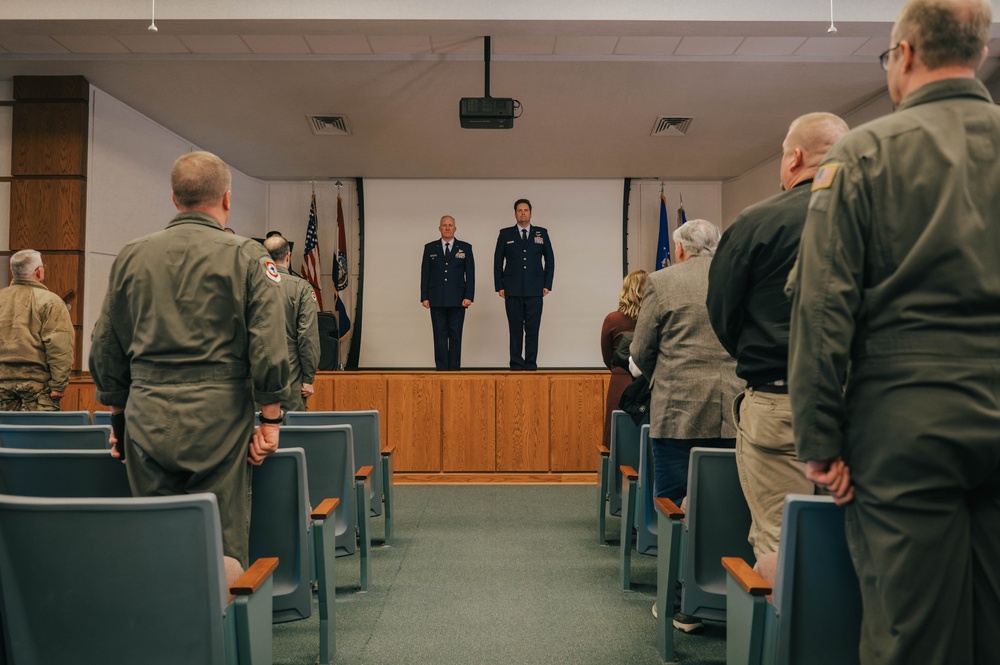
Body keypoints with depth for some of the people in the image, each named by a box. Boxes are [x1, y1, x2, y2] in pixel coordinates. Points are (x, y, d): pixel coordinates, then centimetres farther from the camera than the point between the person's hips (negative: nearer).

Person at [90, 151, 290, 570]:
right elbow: (269, 345, -9)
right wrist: (270, 420, -2)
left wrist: (118, 415, 21)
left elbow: (105, 348, 12)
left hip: (148, 421, 4)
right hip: (219, 419, -3)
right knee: (221, 545, 3)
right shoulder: (246, 256, -3)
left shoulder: (131, 256, 8)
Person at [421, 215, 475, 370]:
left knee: (455, 336, 2)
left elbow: (470, 274, 3)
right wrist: (424, 297, -1)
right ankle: (441, 369, 5)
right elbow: (425, 274, 7)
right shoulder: (430, 248, 9)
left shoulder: (465, 248, 7)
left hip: (457, 300, -1)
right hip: (437, 300, 1)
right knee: (440, 336, 1)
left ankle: (454, 369, 8)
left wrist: (469, 296, -6)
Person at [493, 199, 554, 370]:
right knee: (515, 330, 1)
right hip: (513, 291, 0)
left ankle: (531, 365, 7)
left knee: (532, 330, 0)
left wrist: (547, 285, 4)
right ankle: (516, 365, 7)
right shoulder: (505, 234, 8)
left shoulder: (542, 233, 10)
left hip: (535, 291, 0)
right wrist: (499, 286, 1)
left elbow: (550, 260, 12)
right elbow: (498, 261, 8)